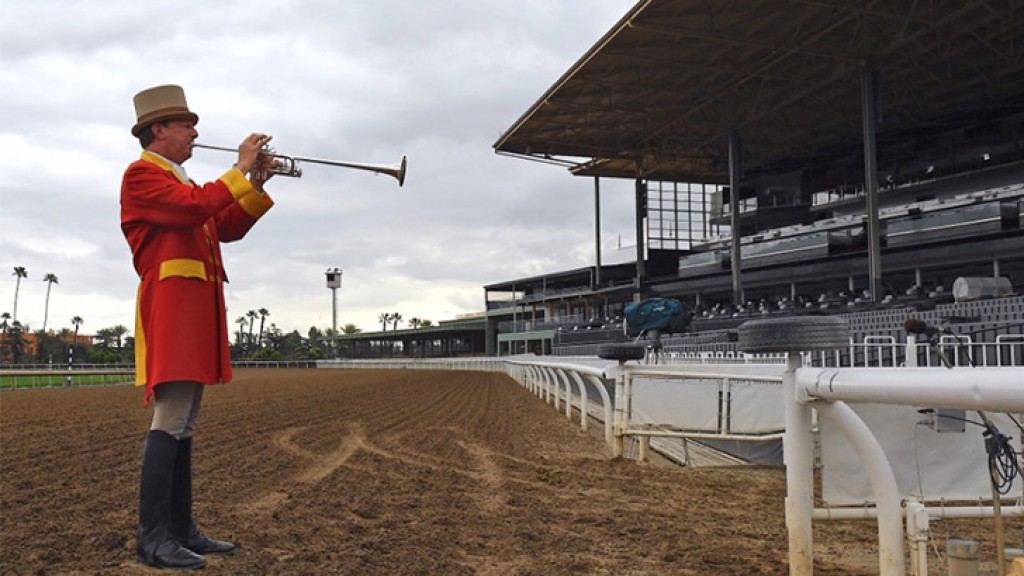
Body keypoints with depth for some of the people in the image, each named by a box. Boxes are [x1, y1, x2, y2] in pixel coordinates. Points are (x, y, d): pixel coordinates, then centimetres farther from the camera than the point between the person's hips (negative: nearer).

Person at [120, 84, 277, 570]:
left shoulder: (180, 182, 25)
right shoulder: (142, 173, -3)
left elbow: (227, 228, 21)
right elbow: (197, 207, -20)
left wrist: (258, 185, 10)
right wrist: (240, 169, -10)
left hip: (196, 309, 10)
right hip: (172, 305, -10)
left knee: (183, 425, 8)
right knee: (169, 421, -13)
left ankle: (180, 528, 13)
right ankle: (152, 538, -9)